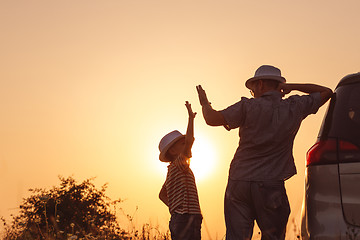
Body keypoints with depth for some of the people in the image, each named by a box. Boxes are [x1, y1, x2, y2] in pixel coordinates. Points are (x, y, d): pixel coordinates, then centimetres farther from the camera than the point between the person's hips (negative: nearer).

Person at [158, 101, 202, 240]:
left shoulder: (172, 169, 21)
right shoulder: (178, 164, -7)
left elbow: (162, 195, 30)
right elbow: (189, 140, -22)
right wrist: (191, 117, -14)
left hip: (178, 218, 10)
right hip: (187, 218, -10)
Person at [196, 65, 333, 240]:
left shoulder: (249, 107, -5)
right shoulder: (295, 107, 3)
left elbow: (212, 119, -10)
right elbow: (326, 92, 18)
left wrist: (205, 104, 10)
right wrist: (292, 87, 15)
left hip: (238, 182, -1)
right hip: (270, 185, 1)